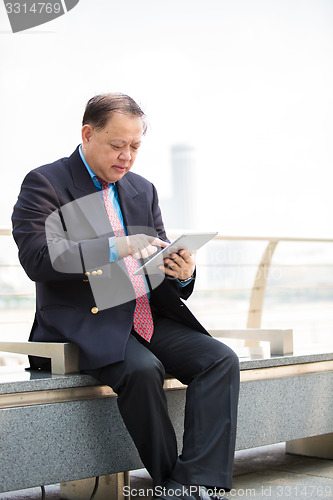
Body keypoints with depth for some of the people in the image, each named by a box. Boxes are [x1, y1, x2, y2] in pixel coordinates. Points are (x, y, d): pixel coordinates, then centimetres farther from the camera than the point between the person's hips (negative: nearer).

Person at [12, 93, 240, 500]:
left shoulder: (143, 190, 19)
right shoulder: (45, 184, 0)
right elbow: (37, 256, -17)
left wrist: (181, 274, -4)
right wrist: (119, 247, -25)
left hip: (150, 319, 6)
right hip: (87, 325, -6)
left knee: (221, 359, -17)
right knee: (143, 369, -34)